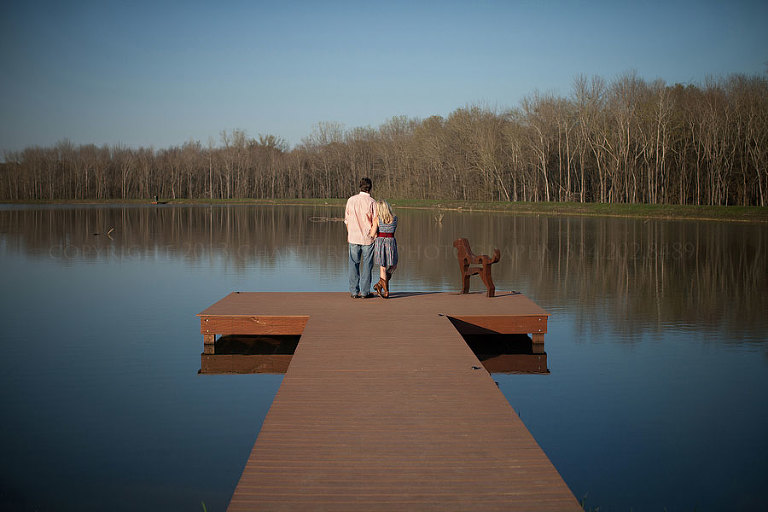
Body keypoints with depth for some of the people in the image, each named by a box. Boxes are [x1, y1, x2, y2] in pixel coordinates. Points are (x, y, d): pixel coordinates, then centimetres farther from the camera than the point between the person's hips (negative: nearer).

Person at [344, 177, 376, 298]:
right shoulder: (372, 202, -11)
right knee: (367, 265, 7)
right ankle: (365, 291, 9)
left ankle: (354, 291, 9)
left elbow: (347, 219, 8)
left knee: (354, 264, 9)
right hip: (368, 238, -3)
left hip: (353, 237, 3)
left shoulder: (351, 200, -1)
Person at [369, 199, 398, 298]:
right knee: (393, 266, 20)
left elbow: (372, 234, -13)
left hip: (380, 242, -1)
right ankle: (380, 284, 12)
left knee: (383, 267, 6)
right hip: (391, 242, 1)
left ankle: (386, 291, 7)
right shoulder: (394, 219, 1)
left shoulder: (377, 219, -7)